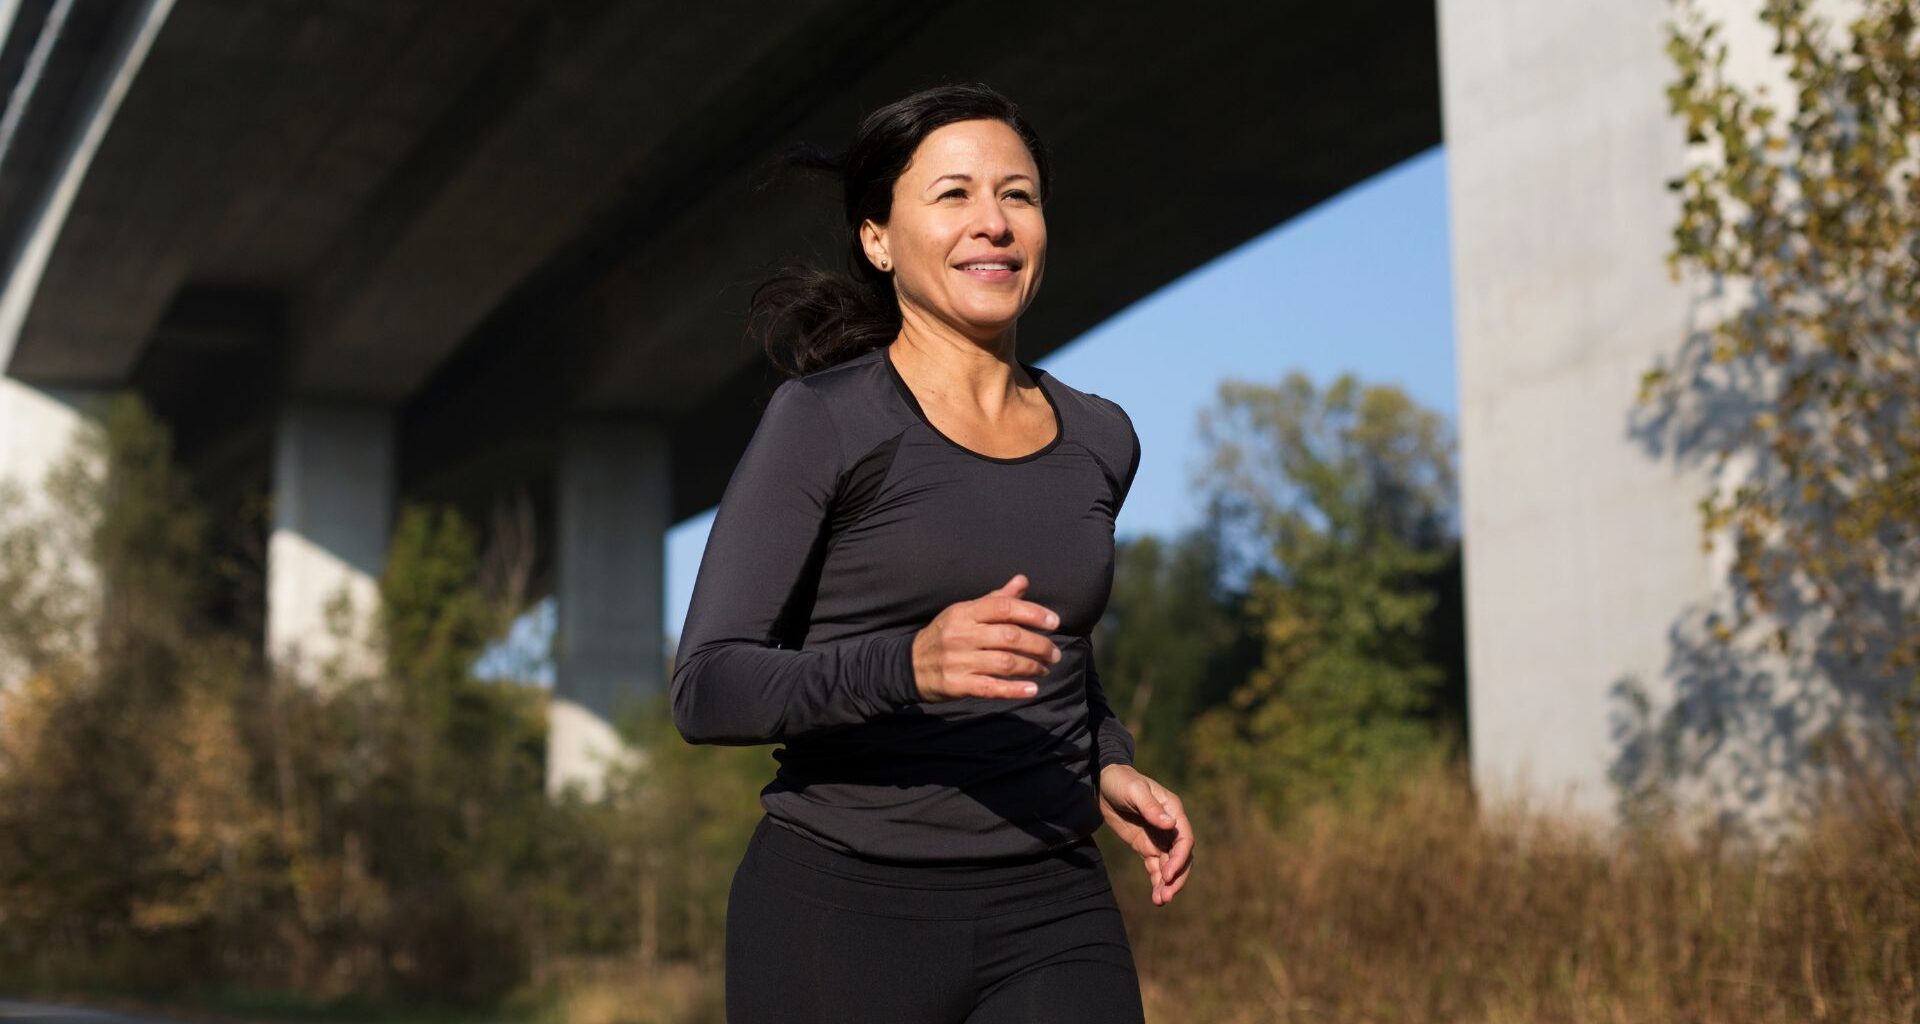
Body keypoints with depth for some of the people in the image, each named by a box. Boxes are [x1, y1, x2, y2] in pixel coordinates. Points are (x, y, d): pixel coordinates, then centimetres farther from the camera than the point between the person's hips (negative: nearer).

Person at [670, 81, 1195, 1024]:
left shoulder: (1098, 440, 9)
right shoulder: (823, 419, -6)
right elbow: (707, 689, -11)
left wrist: (1107, 766, 7)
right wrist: (911, 664, -28)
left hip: (1049, 918, 4)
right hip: (841, 911, -3)